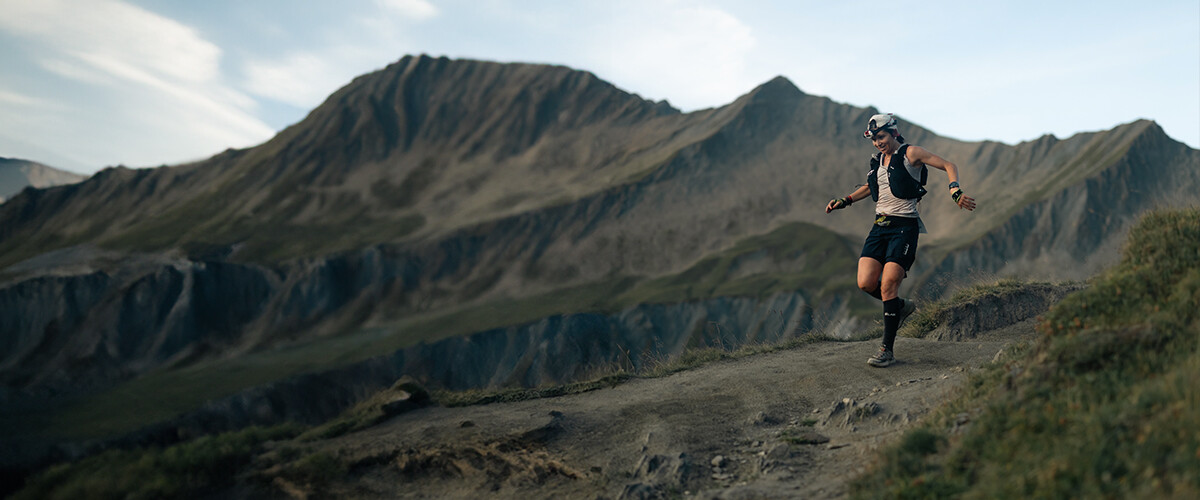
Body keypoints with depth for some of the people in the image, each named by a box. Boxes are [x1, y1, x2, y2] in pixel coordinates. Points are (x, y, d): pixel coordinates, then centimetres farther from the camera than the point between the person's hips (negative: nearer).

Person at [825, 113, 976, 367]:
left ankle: (887, 350, -5)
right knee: (866, 283, -8)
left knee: (888, 286, -14)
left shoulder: (911, 153, -3)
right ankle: (901, 306, 23)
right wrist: (844, 201, 21)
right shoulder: (877, 160, 14)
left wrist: (955, 191, -23)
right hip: (880, 225, 6)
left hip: (904, 226, -6)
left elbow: (948, 166, -6)